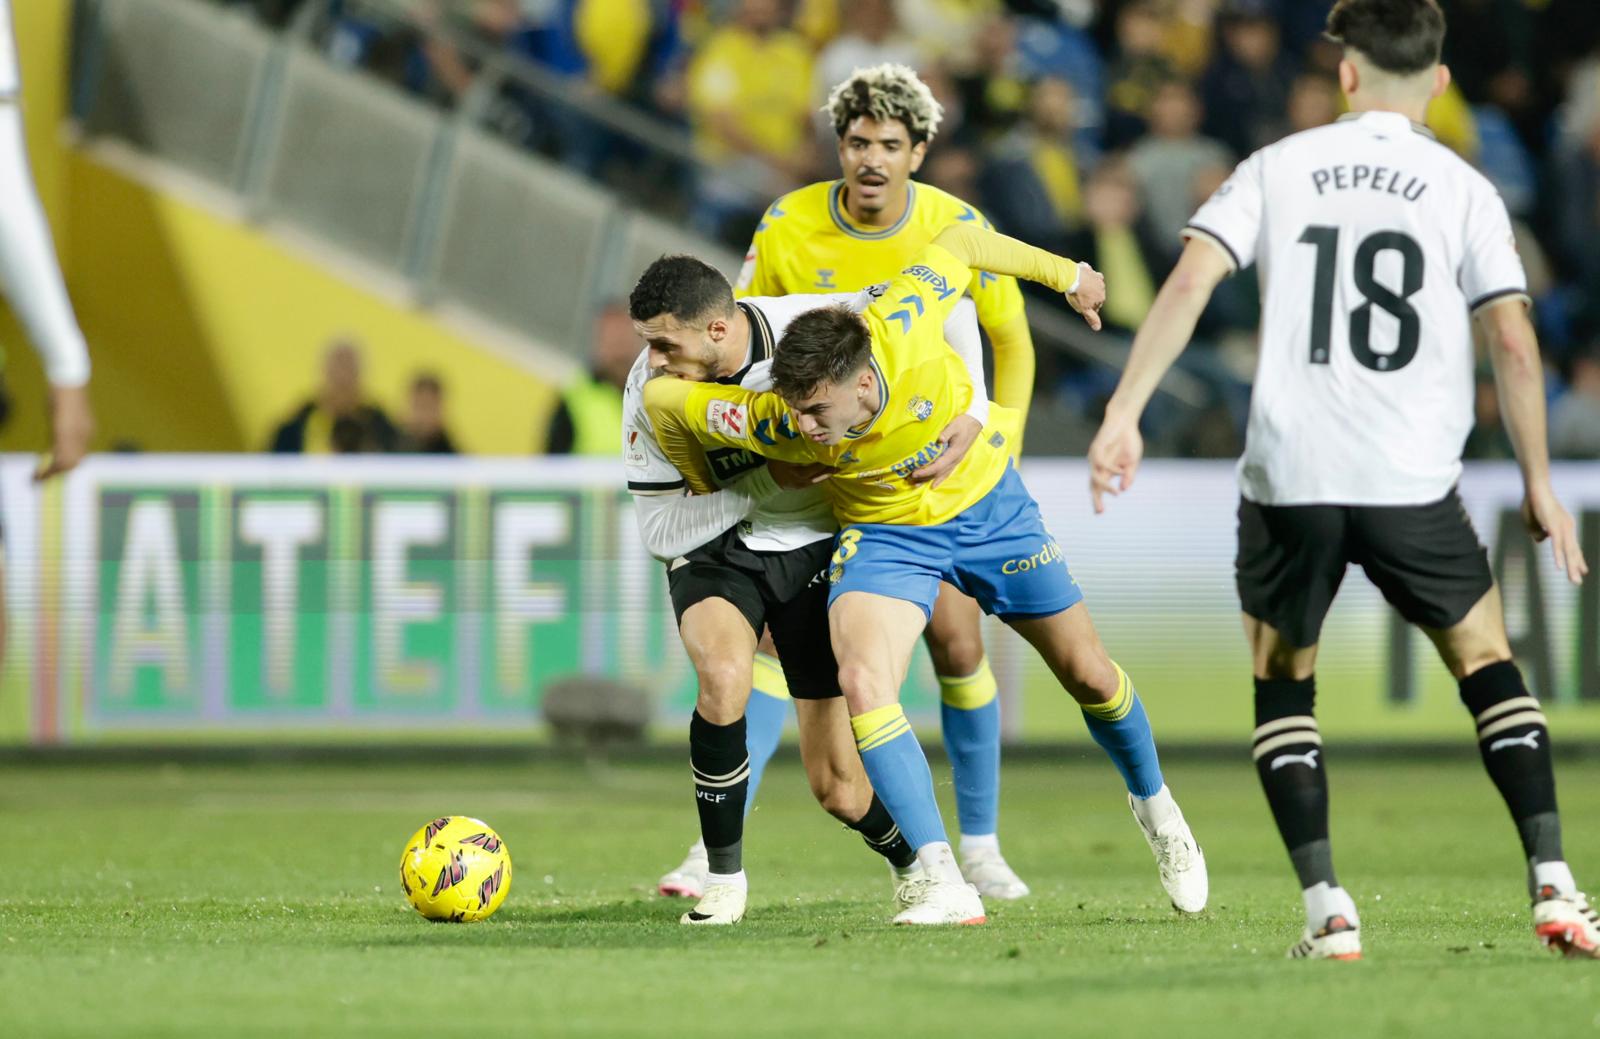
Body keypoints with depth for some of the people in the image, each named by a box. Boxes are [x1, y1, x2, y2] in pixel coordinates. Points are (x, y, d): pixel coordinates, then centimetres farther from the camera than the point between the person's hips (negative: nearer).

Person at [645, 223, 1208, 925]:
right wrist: (704, 491, -2)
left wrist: (1067, 275, -2)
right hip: (884, 536, -1)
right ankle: (942, 885, -25)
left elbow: (962, 242, -16)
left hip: (989, 506, 1)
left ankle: (1153, 802, 41)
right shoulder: (780, 424, -33)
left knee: (1089, 676, 11)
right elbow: (662, 399, -21)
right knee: (862, 685, -27)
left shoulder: (903, 325, -35)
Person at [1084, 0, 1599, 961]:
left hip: (1288, 477, 0)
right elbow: (1514, 344, 0)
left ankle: (1327, 908, 4)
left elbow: (1190, 283, -5)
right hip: (1413, 484, 0)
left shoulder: (1278, 169, 7)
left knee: (1282, 682, 17)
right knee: (1485, 658, 17)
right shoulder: (1463, 190, 5)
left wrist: (1124, 414, -5)